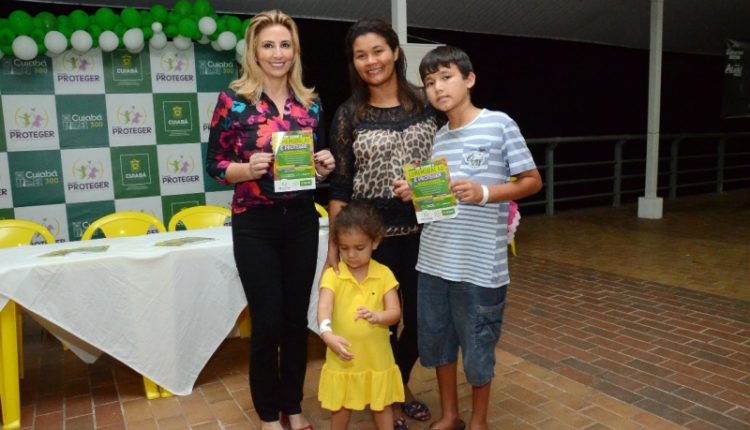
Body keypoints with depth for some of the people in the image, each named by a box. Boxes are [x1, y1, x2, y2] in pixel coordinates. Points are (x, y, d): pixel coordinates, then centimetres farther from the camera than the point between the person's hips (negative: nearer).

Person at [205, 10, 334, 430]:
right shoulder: (234, 100, -5)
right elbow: (215, 164, -4)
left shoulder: (310, 102, 6)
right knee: (268, 321, 4)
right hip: (255, 225, -3)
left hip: (302, 221, 4)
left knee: (297, 317, 12)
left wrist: (326, 165, -8)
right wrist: (248, 168, -22)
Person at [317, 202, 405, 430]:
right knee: (340, 407, 18)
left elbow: (395, 312, -9)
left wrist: (377, 317, -31)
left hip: (377, 357, 0)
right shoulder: (332, 275, -10)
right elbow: (324, 308, -23)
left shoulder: (384, 274, -7)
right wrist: (328, 334, -42)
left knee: (382, 405, 17)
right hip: (342, 357, 0)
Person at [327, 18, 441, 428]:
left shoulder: (425, 103, 3)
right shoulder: (349, 114, -2)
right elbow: (339, 187, -2)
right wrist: (334, 245, -5)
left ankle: (400, 385, 41)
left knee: (421, 316, 12)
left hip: (423, 230, 3)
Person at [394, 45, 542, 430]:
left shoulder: (499, 124, -6)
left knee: (477, 346, 10)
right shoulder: (438, 137, 10)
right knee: (436, 340, 16)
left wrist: (484, 193, -19)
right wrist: (415, 194, -3)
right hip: (434, 261, 6)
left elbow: (532, 181, -5)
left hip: (480, 263, -6)